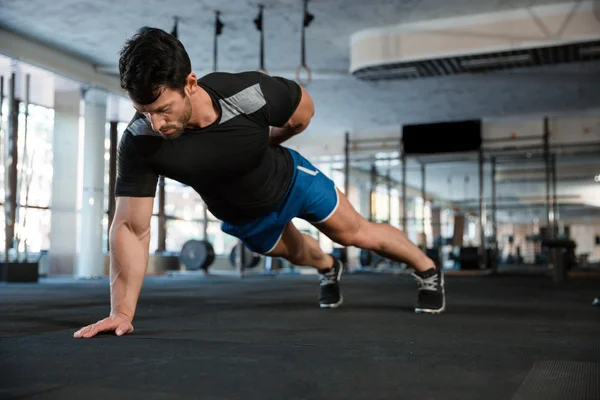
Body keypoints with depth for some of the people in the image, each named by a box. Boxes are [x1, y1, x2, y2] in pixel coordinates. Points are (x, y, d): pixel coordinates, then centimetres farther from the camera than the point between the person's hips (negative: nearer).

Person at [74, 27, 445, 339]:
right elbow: (132, 228, -32)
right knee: (295, 252, 28)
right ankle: (329, 267, 65)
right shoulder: (140, 142, -37)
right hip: (242, 218, 2)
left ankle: (427, 268, 41)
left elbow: (303, 109, -16)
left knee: (356, 232, 12)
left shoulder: (250, 93, -41)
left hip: (290, 180, -2)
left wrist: (259, 144, -2)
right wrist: (122, 312, -37)